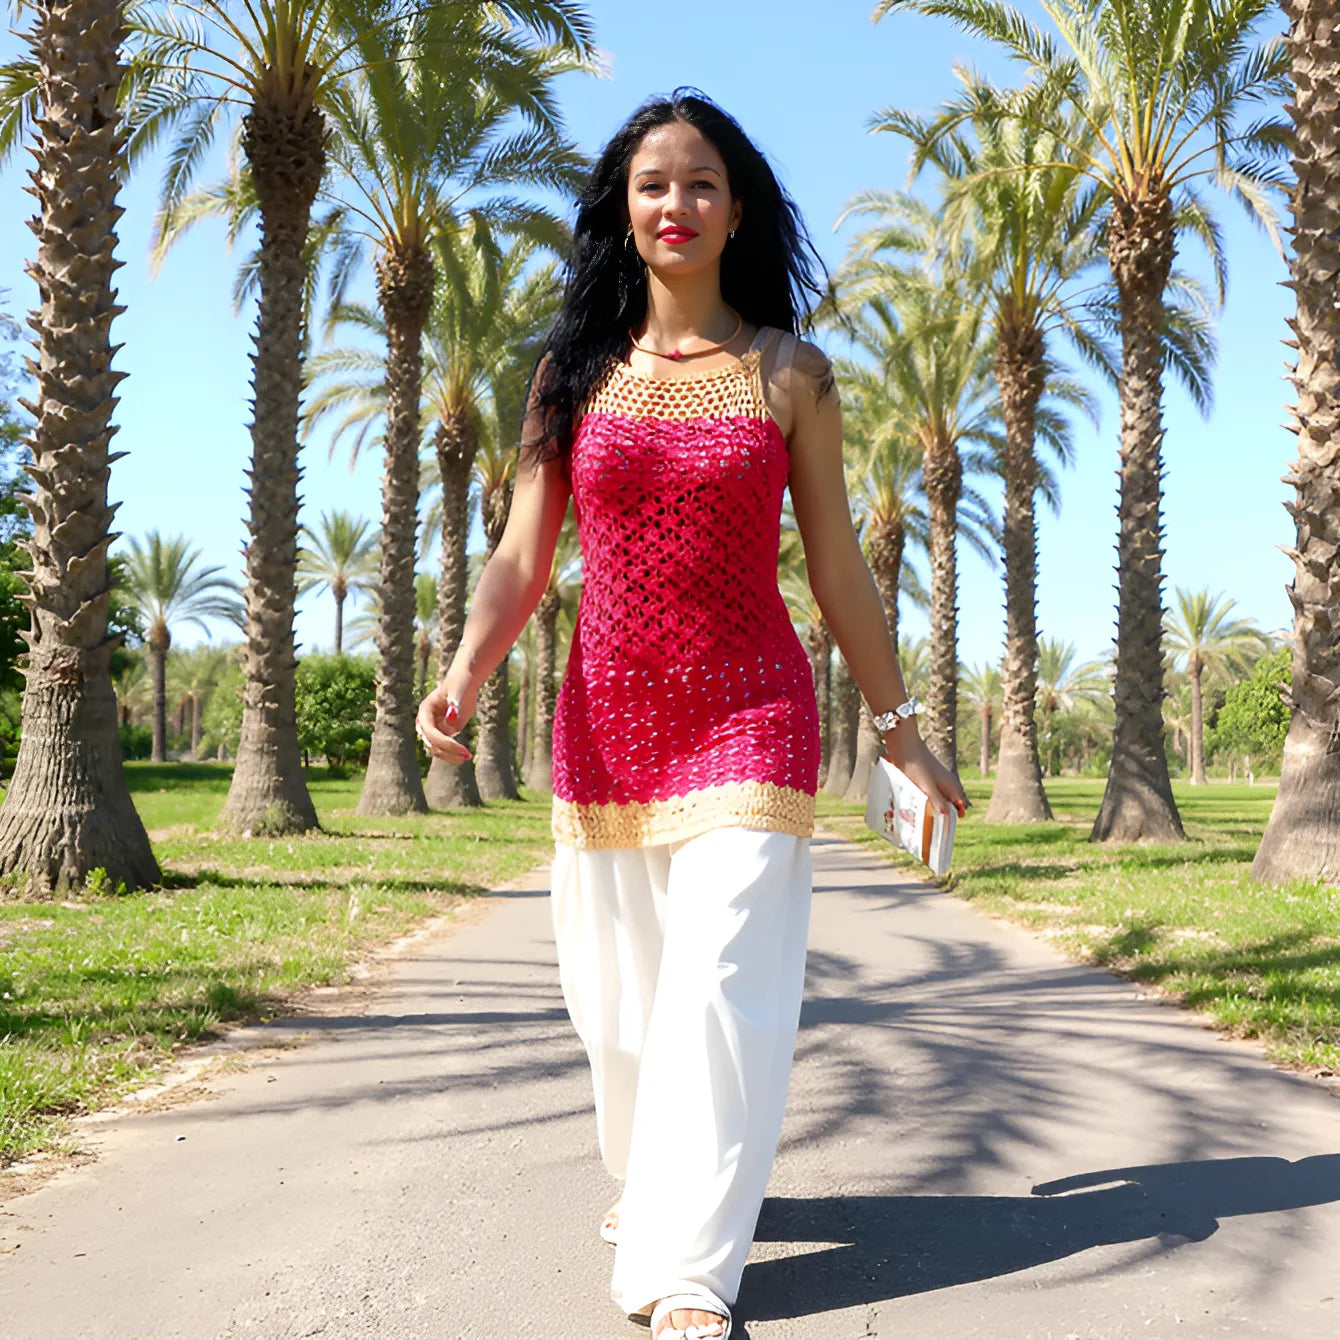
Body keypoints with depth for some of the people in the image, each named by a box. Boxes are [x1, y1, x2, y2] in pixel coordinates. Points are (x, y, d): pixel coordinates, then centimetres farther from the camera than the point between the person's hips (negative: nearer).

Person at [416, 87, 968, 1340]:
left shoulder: (788, 373, 2)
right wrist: (464, 671, -16)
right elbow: (522, 555, 1)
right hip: (604, 721, 2)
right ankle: (649, 1174, 37)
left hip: (748, 715, -2)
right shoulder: (574, 370, 6)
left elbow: (836, 567, 5)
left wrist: (899, 723, 5)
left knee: (719, 982, -10)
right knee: (616, 983, 11)